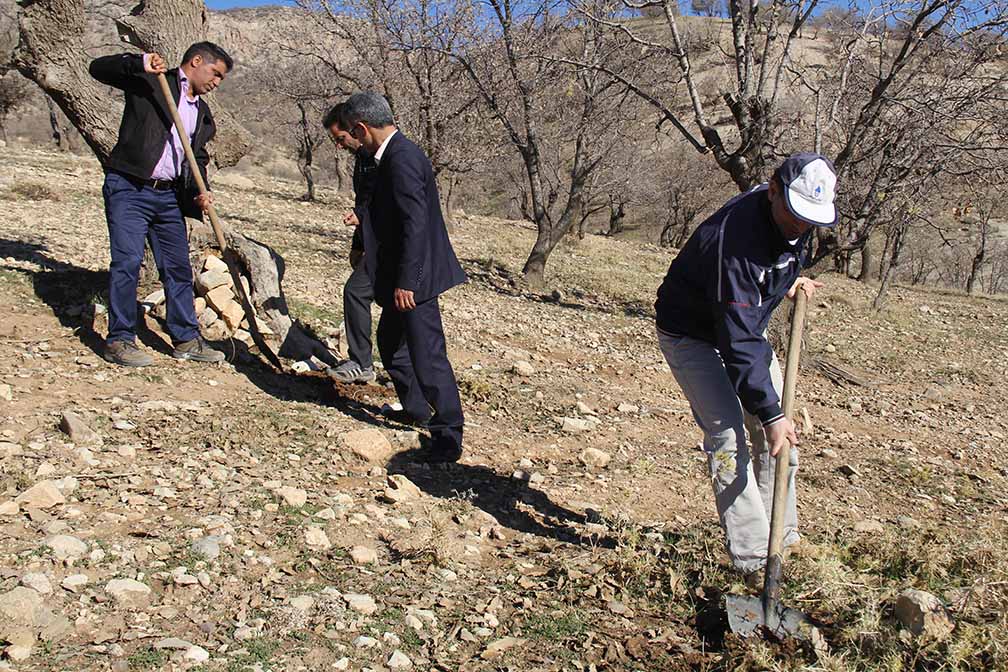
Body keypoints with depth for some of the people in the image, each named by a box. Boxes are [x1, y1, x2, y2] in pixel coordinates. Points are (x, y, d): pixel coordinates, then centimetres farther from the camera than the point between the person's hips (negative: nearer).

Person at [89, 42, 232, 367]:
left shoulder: (203, 113, 18)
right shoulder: (149, 81, 1)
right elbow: (98, 68, -3)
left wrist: (200, 194, -1)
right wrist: (140, 62, -18)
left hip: (168, 197, 7)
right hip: (128, 189, -6)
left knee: (179, 267, 8)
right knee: (127, 261, -11)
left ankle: (186, 339, 18)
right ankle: (119, 340, -3)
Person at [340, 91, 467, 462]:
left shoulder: (402, 159, -20)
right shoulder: (395, 153, 11)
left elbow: (415, 223, -25)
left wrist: (405, 282, -25)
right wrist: (367, 246, 30)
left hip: (416, 277, -11)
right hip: (402, 275, 11)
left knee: (427, 355, -8)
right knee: (390, 341, 25)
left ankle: (448, 437, 0)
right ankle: (415, 410, 39)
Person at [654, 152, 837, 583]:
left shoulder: (793, 224, -11)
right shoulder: (735, 237, -37)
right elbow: (738, 343, -36)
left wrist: (790, 281, 1)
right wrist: (770, 413, -35)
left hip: (745, 326, 8)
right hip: (692, 334, -8)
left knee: (780, 435, 5)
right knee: (727, 435, -18)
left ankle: (782, 541, 18)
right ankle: (755, 559, -13)